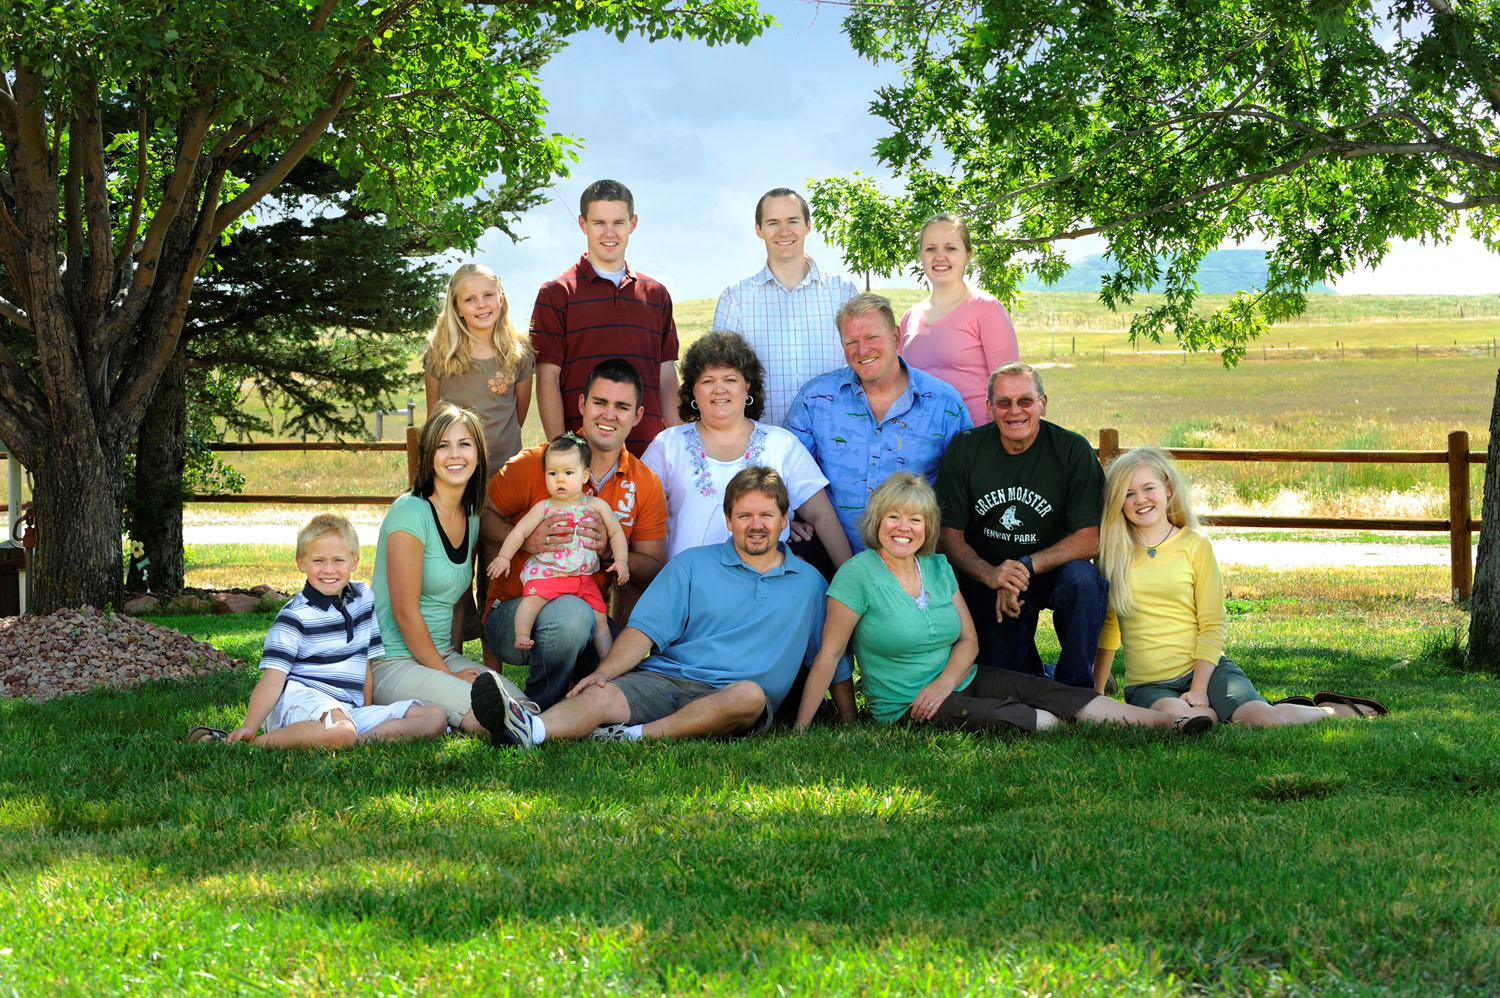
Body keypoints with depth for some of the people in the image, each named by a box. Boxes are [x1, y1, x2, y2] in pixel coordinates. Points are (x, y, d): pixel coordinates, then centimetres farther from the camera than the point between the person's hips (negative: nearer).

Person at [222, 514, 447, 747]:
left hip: (349, 710, 7)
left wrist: (367, 708, 17)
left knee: (436, 719, -7)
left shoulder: (363, 599, 15)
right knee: (341, 732, -42)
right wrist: (249, 726, -24)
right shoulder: (295, 616, -3)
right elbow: (273, 679, -11)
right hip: (301, 700, -7)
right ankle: (258, 742, -25)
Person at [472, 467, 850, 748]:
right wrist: (602, 673, -11)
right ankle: (533, 728, -61)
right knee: (601, 696, -31)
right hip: (663, 677, 0)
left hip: (726, 695, 0)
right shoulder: (691, 565, 15)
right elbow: (645, 630, 5)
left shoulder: (809, 583, 18)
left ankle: (636, 736, -41)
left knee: (749, 695, -38)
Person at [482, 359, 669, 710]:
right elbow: (479, 514, 0)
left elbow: (654, 569, 4)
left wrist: (609, 550, -17)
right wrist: (525, 540, -19)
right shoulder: (533, 464, -6)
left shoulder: (645, 485, 3)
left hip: (586, 618, 4)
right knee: (571, 612, -38)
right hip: (513, 611, -4)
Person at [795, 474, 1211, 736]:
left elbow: (968, 640, 9)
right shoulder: (858, 575, -11)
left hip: (958, 680, 5)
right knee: (1009, 719, -28)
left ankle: (1166, 721, -25)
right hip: (906, 706, -5)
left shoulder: (938, 568, 8)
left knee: (1048, 693, -15)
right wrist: (800, 730, -19)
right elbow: (828, 657, -12)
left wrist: (943, 683, -12)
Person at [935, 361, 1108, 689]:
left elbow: (1090, 539, -15)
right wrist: (990, 574, -25)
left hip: (1053, 570, -1)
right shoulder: (964, 449, -7)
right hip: (987, 580, 1)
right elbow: (950, 536, -6)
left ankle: (1075, 690, -15)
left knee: (1082, 579, -35)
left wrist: (1025, 567, -26)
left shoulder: (1072, 450, -12)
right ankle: (1034, 671, 28)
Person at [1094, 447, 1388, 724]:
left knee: (1267, 720, -25)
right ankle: (1221, 712, -5)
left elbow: (1212, 626, 1)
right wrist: (1095, 691, 16)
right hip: (1149, 684, 0)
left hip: (1205, 669, 0)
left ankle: (1328, 710, 7)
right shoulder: (1113, 553, 8)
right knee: (1175, 715, -37)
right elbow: (1107, 628, 18)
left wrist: (1199, 689, -10)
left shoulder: (1195, 546, 4)